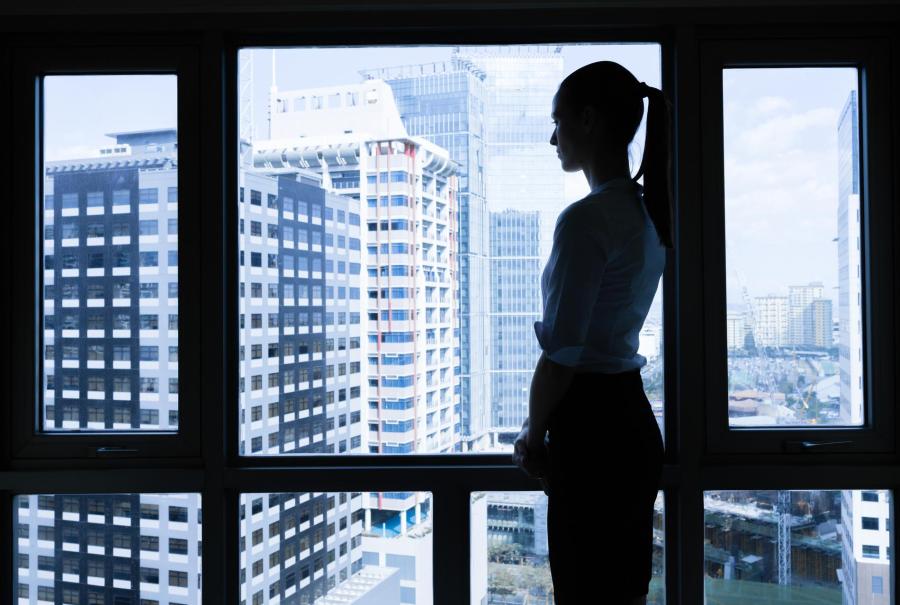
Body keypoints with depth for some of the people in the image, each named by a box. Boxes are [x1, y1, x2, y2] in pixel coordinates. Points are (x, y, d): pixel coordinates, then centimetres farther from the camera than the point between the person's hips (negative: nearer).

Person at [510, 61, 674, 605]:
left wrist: (532, 437, -3)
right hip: (635, 420, 9)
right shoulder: (647, 212, 11)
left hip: (592, 432, -9)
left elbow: (560, 351, -17)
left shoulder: (585, 219, -17)